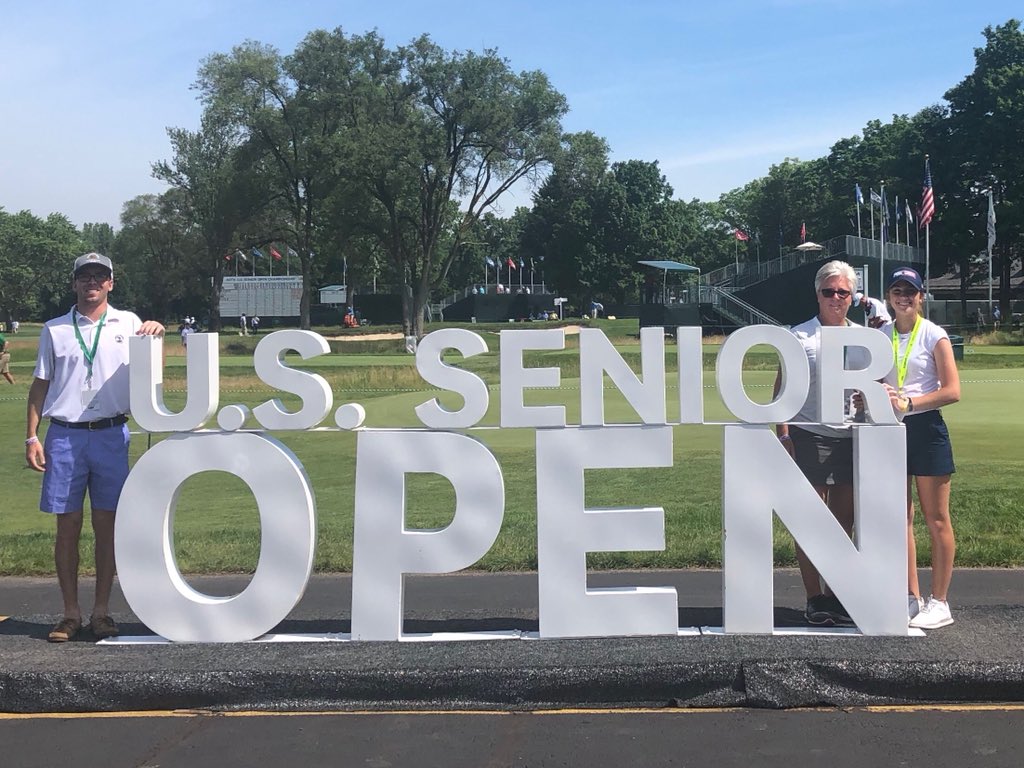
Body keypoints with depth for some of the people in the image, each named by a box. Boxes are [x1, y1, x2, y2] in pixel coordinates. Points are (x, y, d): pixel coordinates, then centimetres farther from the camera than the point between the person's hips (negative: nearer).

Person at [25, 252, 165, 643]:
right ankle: (70, 613, 11)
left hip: (111, 435, 0)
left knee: (107, 524, 4)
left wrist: (156, 330, -12)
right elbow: (40, 384, 10)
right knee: (67, 525, 3)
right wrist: (31, 436, 2)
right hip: (64, 435, 0)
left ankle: (102, 611, 13)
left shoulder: (127, 323, 7)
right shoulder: (55, 329, 9)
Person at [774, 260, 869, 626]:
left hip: (851, 438, 4)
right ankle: (814, 599, 7)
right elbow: (782, 388, -2)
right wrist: (783, 434, -10)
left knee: (843, 521, 8)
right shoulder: (799, 336, 0)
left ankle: (836, 596, 19)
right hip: (809, 436, -4)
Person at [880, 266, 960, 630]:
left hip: (926, 429, -5)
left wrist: (908, 403, -19)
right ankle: (912, 598, 16)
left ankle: (939, 604, 8)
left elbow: (952, 391, -11)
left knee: (936, 520, 1)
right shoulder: (880, 335, 8)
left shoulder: (934, 335, -5)